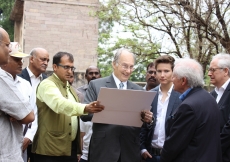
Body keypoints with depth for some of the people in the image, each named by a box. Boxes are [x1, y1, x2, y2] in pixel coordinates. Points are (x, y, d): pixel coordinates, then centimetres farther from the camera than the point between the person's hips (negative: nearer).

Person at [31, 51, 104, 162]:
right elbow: (59, 104, -29)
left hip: (71, 148, 7)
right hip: (50, 149, -7)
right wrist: (85, 108, -44)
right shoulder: (47, 84, -10)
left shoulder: (69, 88, 17)